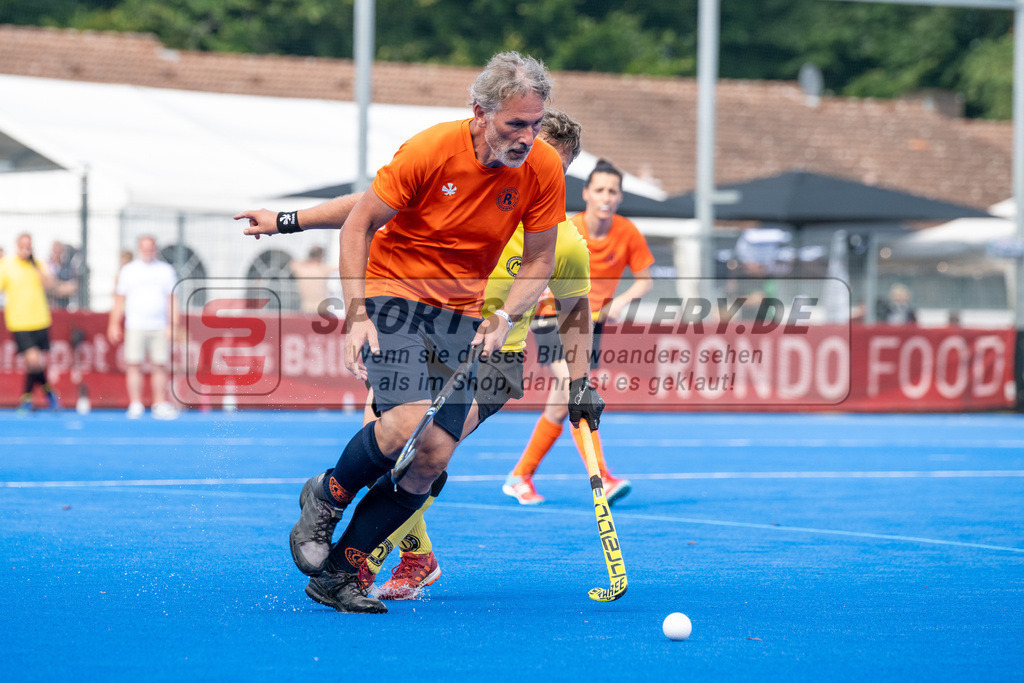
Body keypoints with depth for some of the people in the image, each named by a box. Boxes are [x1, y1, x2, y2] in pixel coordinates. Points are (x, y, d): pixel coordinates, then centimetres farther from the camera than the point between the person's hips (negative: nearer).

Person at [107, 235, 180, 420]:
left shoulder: (166, 270, 10)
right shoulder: (128, 271, 10)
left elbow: (172, 300, 8)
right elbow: (119, 299, 12)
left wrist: (172, 326, -1)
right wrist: (114, 324, 5)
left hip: (160, 328, 0)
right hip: (135, 327, 0)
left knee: (160, 366, -3)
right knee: (134, 365, -6)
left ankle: (160, 405, 2)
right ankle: (135, 405, -3)